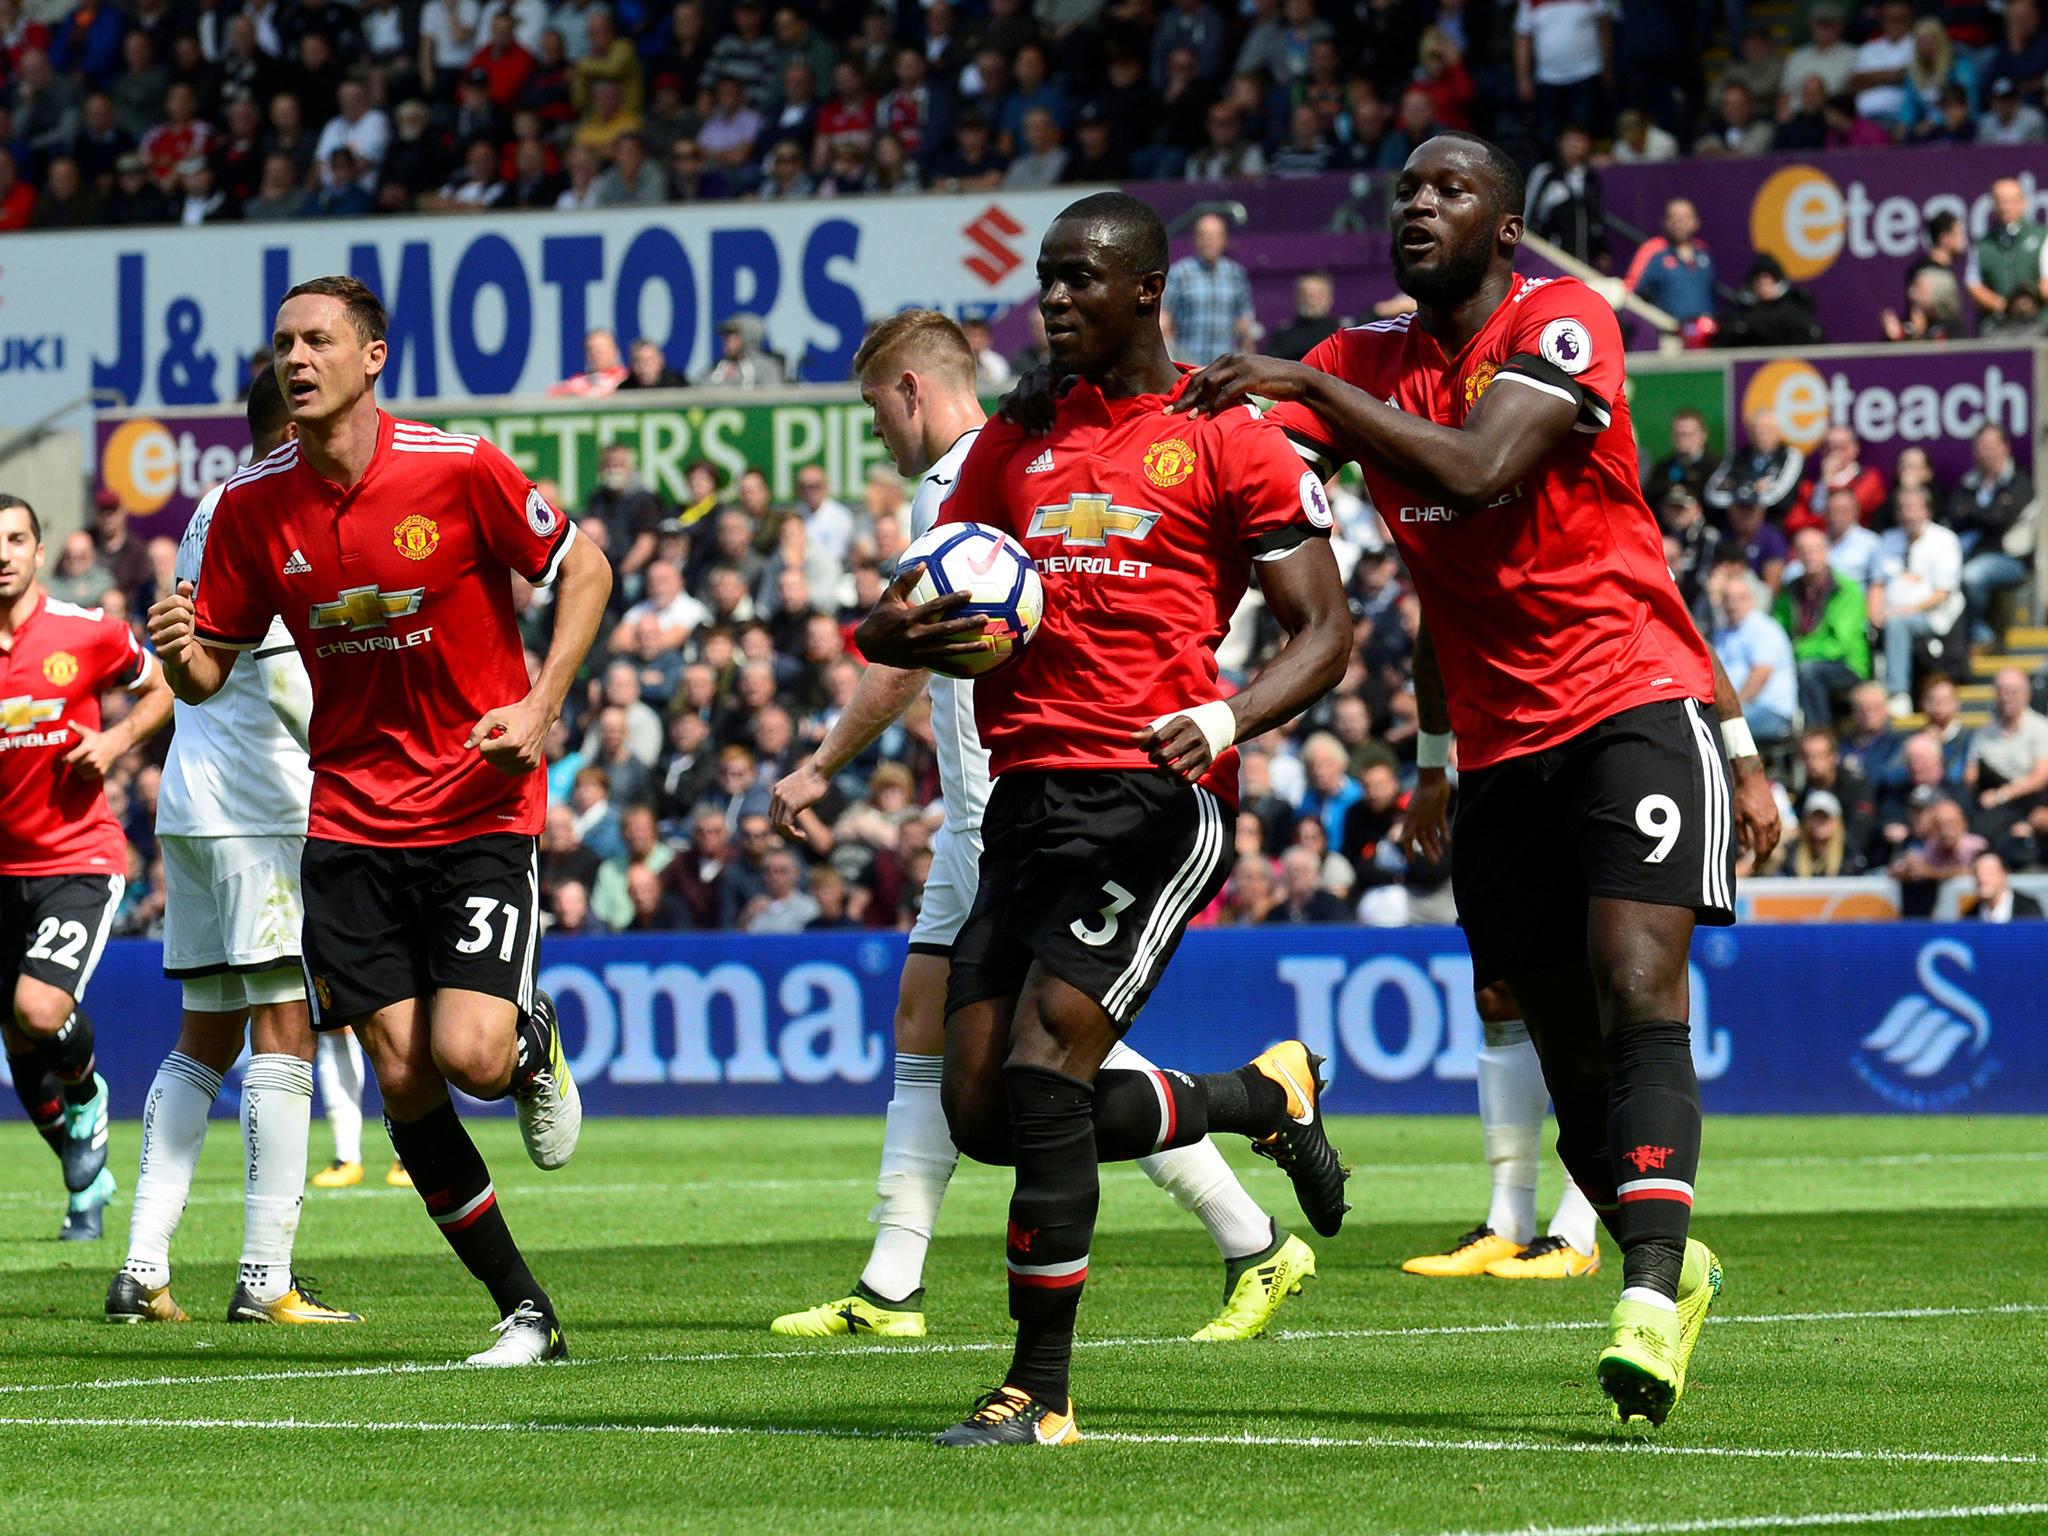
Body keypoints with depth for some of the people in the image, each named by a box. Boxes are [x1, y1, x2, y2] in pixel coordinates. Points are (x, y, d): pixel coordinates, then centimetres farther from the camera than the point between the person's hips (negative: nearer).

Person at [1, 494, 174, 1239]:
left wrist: (116, 740, -7)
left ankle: (85, 1091, 10)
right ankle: (88, 1184, 29)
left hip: (80, 856, -3)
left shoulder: (86, 633, -6)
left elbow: (162, 689, 10)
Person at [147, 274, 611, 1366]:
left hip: (480, 812, -3)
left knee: (469, 1056, -18)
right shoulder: (252, 507, -1)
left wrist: (540, 705, -13)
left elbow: (583, 571, 0)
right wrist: (179, 653, -18)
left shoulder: (457, 471, -11)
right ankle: (525, 1310, 11)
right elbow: (210, 670, 6)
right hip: (349, 818, 3)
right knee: (403, 1081, -2)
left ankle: (536, 1042, 21)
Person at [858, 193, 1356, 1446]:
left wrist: (1227, 718, -21)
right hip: (1030, 796, 7)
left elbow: (1325, 628, -2)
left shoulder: (1226, 441, -1)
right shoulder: (1016, 444, 17)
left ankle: (1040, 1391, -9)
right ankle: (1265, 1097, 27)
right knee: (983, 1110, 2)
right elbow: (925, 611, 22)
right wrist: (904, 629, -4)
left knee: (1043, 1070, -17)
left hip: (1155, 796, -7)